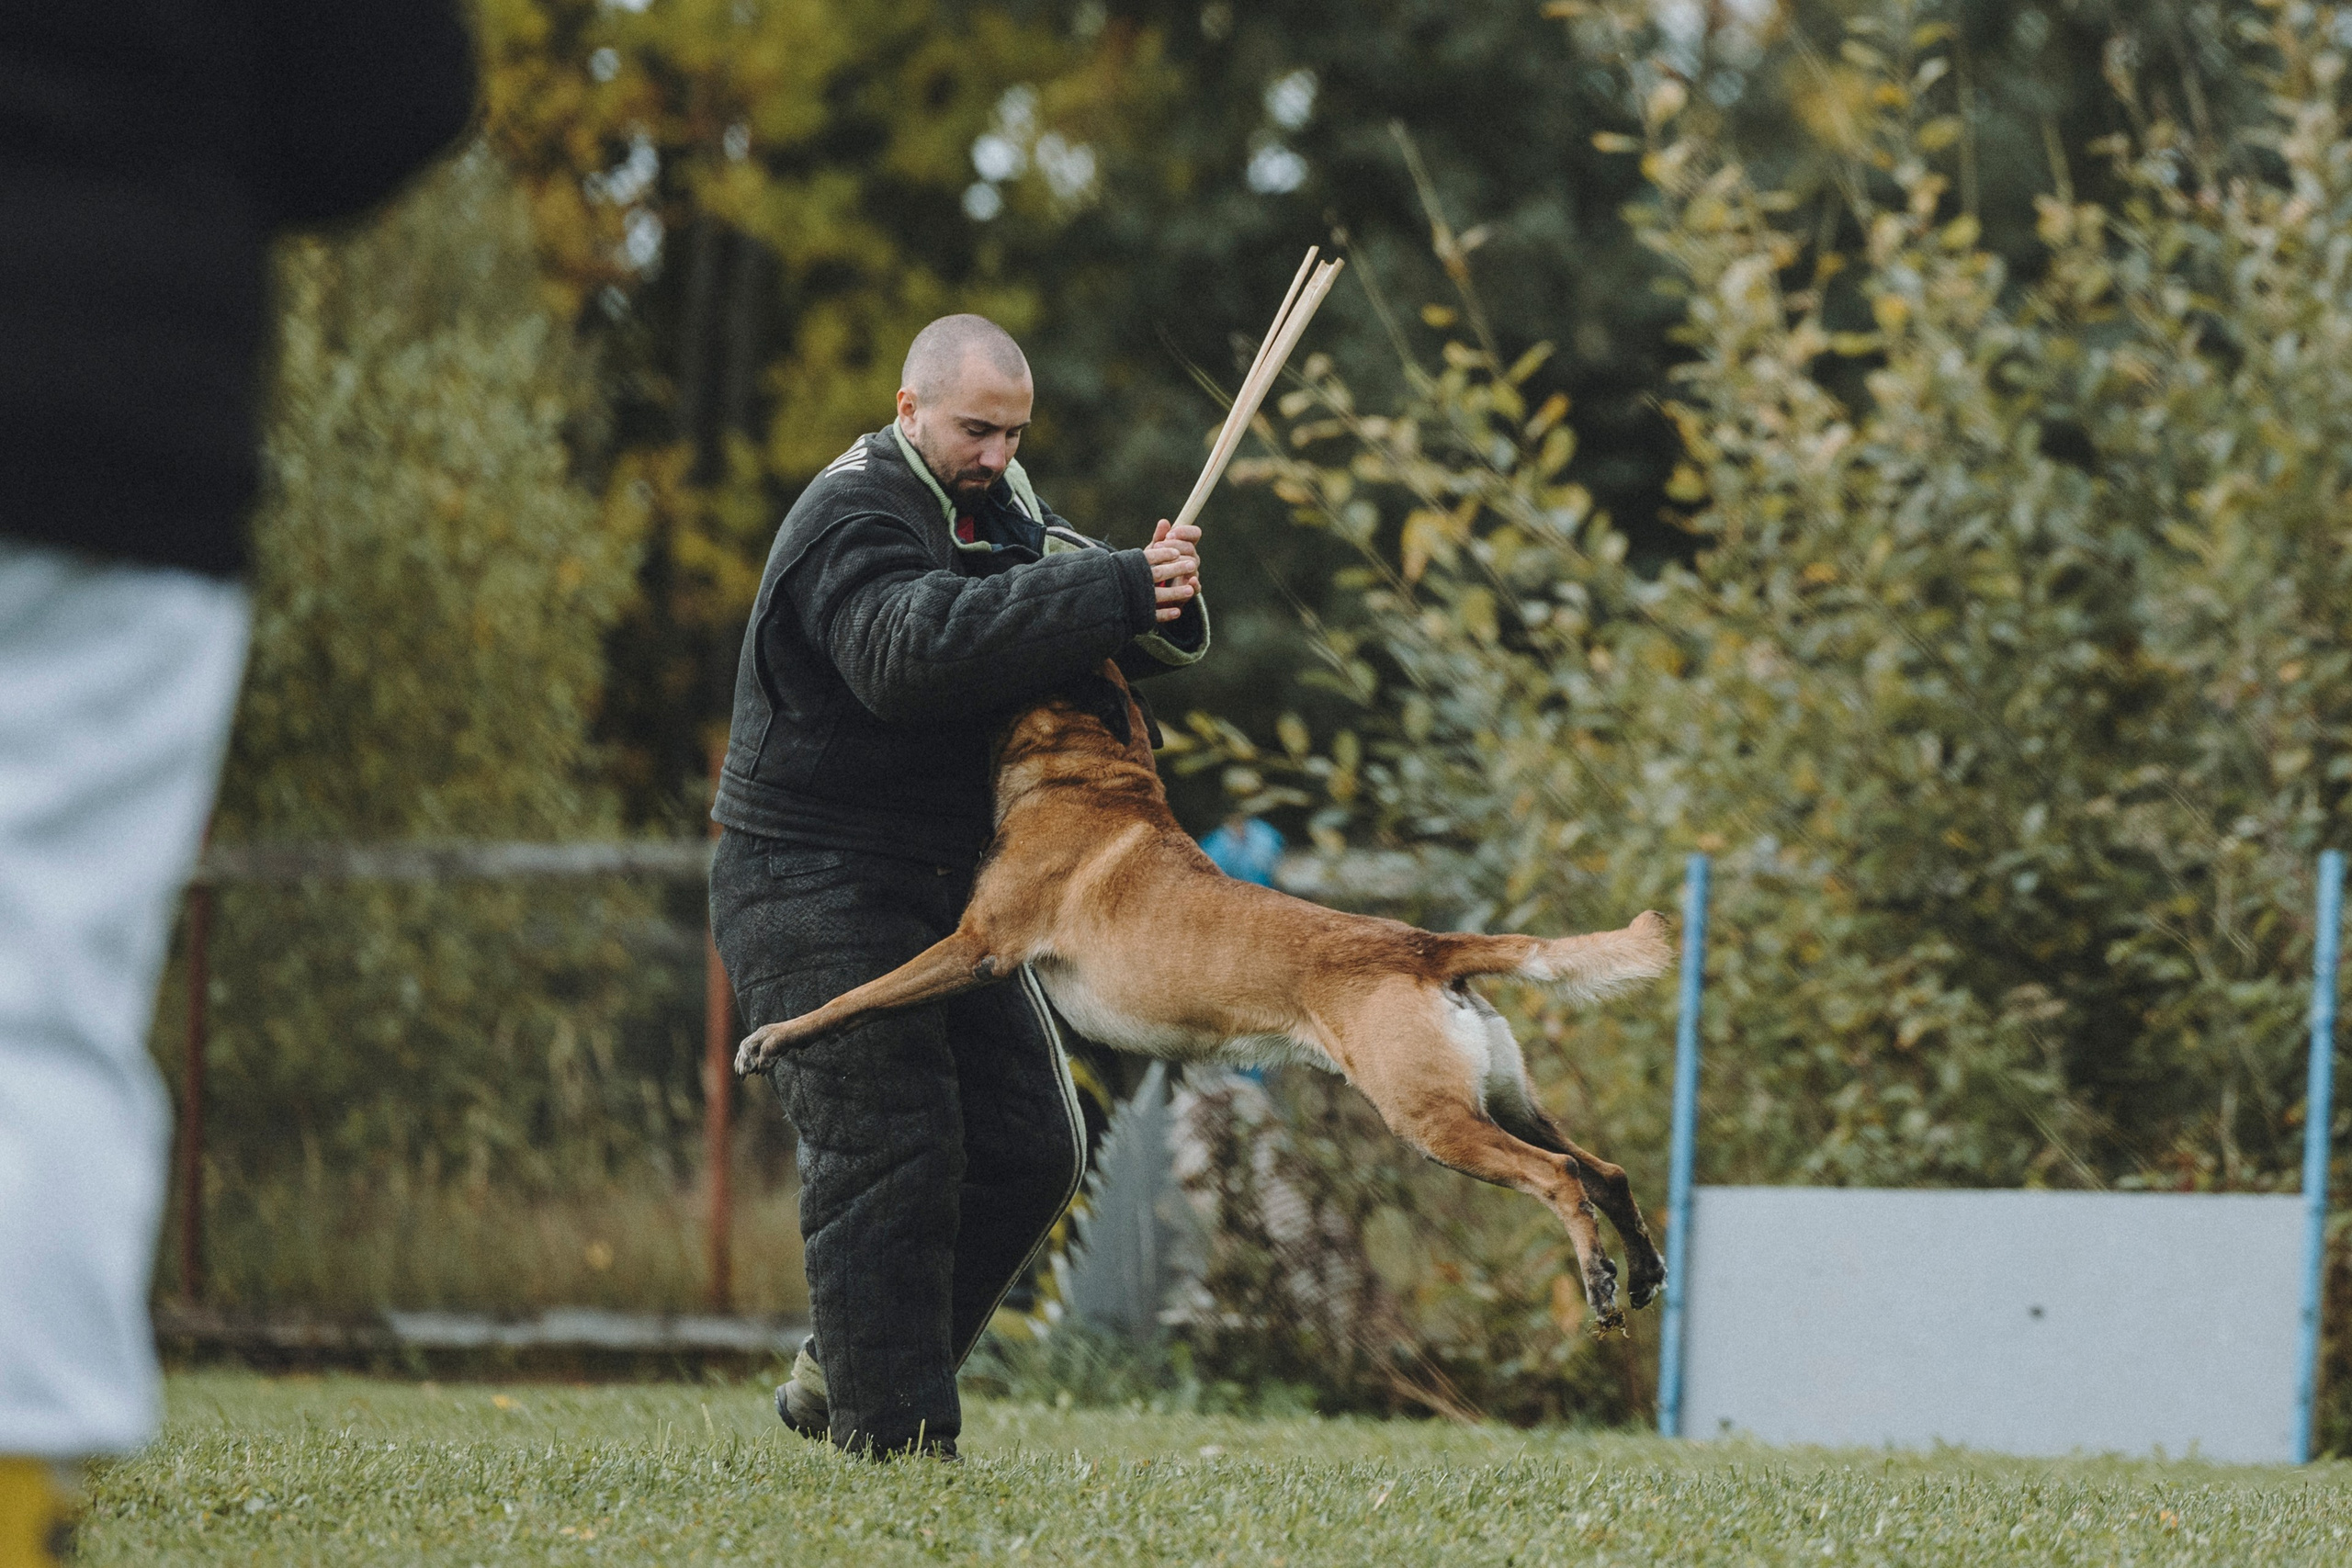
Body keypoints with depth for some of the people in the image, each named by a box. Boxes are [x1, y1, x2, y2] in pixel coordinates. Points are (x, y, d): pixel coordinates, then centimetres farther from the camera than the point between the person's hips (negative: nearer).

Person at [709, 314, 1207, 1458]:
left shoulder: (999, 507, 12)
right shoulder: (851, 519, -17)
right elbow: (917, 648, -37)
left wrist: (1162, 603, -23)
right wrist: (1112, 594, -39)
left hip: (947, 887, 9)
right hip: (813, 884, -9)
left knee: (1031, 1150, 5)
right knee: (889, 1154, -14)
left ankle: (838, 1376, 17)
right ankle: (891, 1440, -10)